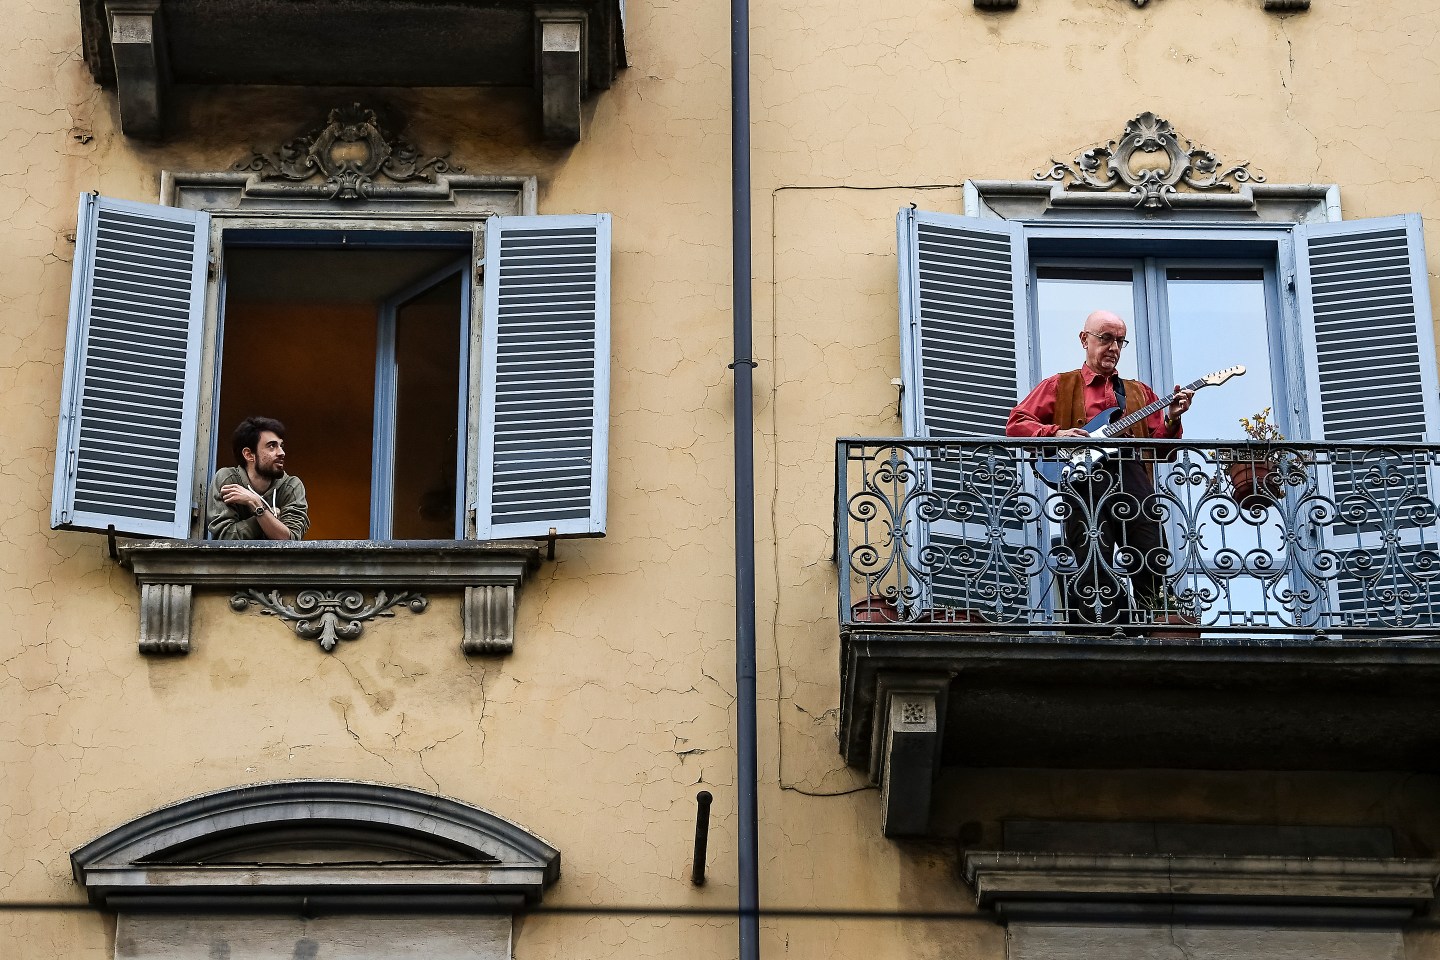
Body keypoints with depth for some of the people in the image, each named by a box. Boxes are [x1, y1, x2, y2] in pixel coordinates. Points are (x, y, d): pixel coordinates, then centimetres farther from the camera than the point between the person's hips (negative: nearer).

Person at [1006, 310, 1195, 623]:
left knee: (1155, 564, -8)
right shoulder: (1059, 385, 19)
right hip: (1083, 477, -3)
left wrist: (1172, 420, 0)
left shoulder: (1138, 392, 28)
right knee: (1092, 571, -11)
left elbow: (1162, 448, 20)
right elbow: (1016, 424, 10)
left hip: (1133, 477, 3)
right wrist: (1056, 434, -6)